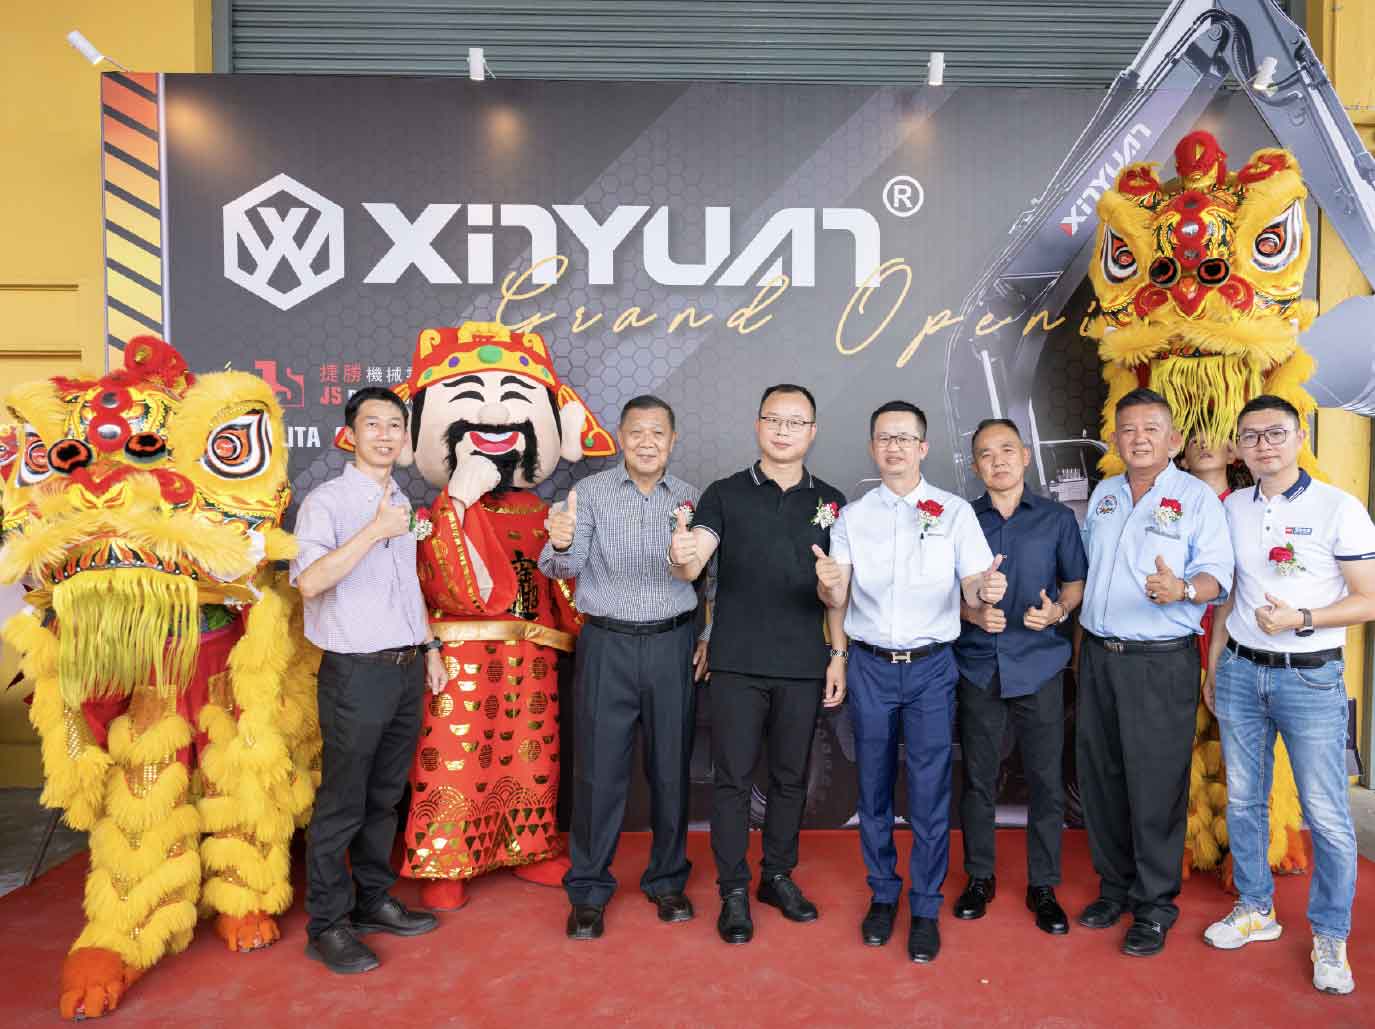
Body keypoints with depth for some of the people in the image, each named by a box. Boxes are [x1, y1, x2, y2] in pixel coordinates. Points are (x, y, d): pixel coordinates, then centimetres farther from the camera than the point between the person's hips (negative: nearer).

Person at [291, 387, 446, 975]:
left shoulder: (401, 504, 13)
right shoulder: (326, 501, -9)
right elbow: (310, 582, -25)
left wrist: (430, 648, 18)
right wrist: (374, 530, -29)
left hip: (407, 668, 7)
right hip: (357, 672, -7)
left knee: (385, 797, 16)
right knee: (342, 805, 2)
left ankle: (372, 902, 29)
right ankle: (326, 926, 16)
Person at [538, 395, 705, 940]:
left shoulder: (689, 498, 4)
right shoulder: (590, 492, -1)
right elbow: (564, 568, -10)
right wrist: (560, 545, -34)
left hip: (672, 644, 2)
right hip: (607, 643, -2)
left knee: (671, 767, 11)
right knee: (598, 768, 3)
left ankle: (667, 880, 30)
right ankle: (588, 890, 20)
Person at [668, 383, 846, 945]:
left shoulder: (830, 502, 7)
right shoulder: (725, 494, 0)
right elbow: (691, 564, -13)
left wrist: (839, 657, 3)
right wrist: (682, 556, -36)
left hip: (804, 666, 2)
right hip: (737, 663, -2)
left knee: (790, 776, 13)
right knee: (733, 777, 3)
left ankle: (779, 876, 30)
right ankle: (733, 890, 17)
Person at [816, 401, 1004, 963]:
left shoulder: (955, 512, -1)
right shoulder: (852, 516, 4)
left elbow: (973, 593, -3)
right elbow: (837, 601, 0)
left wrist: (988, 589, -27)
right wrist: (827, 583, -23)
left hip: (931, 666, -1)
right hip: (870, 665, 2)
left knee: (930, 793, 1)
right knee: (873, 789, 11)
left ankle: (926, 909, 19)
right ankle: (883, 895, 30)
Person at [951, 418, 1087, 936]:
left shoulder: (1057, 518, 3)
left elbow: (1076, 579, 8)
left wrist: (1059, 609, -12)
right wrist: (973, 613, -12)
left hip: (1039, 665, 0)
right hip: (978, 666, 1)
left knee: (1046, 780, 4)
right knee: (978, 778, 9)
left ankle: (1043, 885, 21)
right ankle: (979, 877, 25)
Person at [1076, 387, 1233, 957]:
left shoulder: (1198, 497, -4)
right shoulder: (1103, 494, 12)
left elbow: (1217, 574, -11)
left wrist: (1182, 589, -34)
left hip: (1161, 661, -5)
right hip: (1099, 658, 5)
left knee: (1155, 786, 0)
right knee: (1100, 778, 12)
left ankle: (1155, 904, 16)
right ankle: (1115, 886, 28)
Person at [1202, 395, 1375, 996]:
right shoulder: (1231, 508, 6)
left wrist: (1301, 620, -22)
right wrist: (1214, 664, 12)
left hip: (1310, 677, -4)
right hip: (1240, 672, 4)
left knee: (1326, 814, 2)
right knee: (1243, 800, 13)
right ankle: (1255, 910, 30)